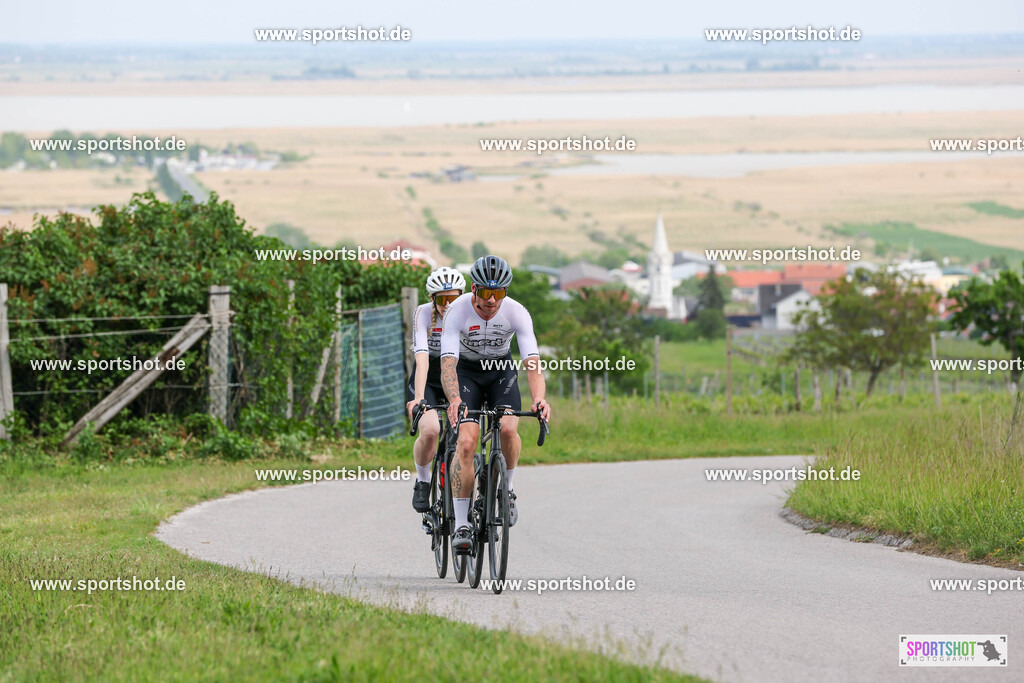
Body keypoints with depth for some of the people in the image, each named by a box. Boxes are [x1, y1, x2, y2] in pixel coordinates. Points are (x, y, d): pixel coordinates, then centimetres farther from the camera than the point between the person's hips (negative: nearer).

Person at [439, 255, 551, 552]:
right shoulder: (458, 311, -28)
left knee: (508, 429, -25)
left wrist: (539, 398, -51)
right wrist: (454, 400, -56)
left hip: (501, 371, 1)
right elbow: (448, 363, -37)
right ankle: (461, 526, -16)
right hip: (467, 371, -1)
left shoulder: (516, 313, -24)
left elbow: (533, 362, -31)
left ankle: (507, 489, 4)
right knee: (466, 442, -19)